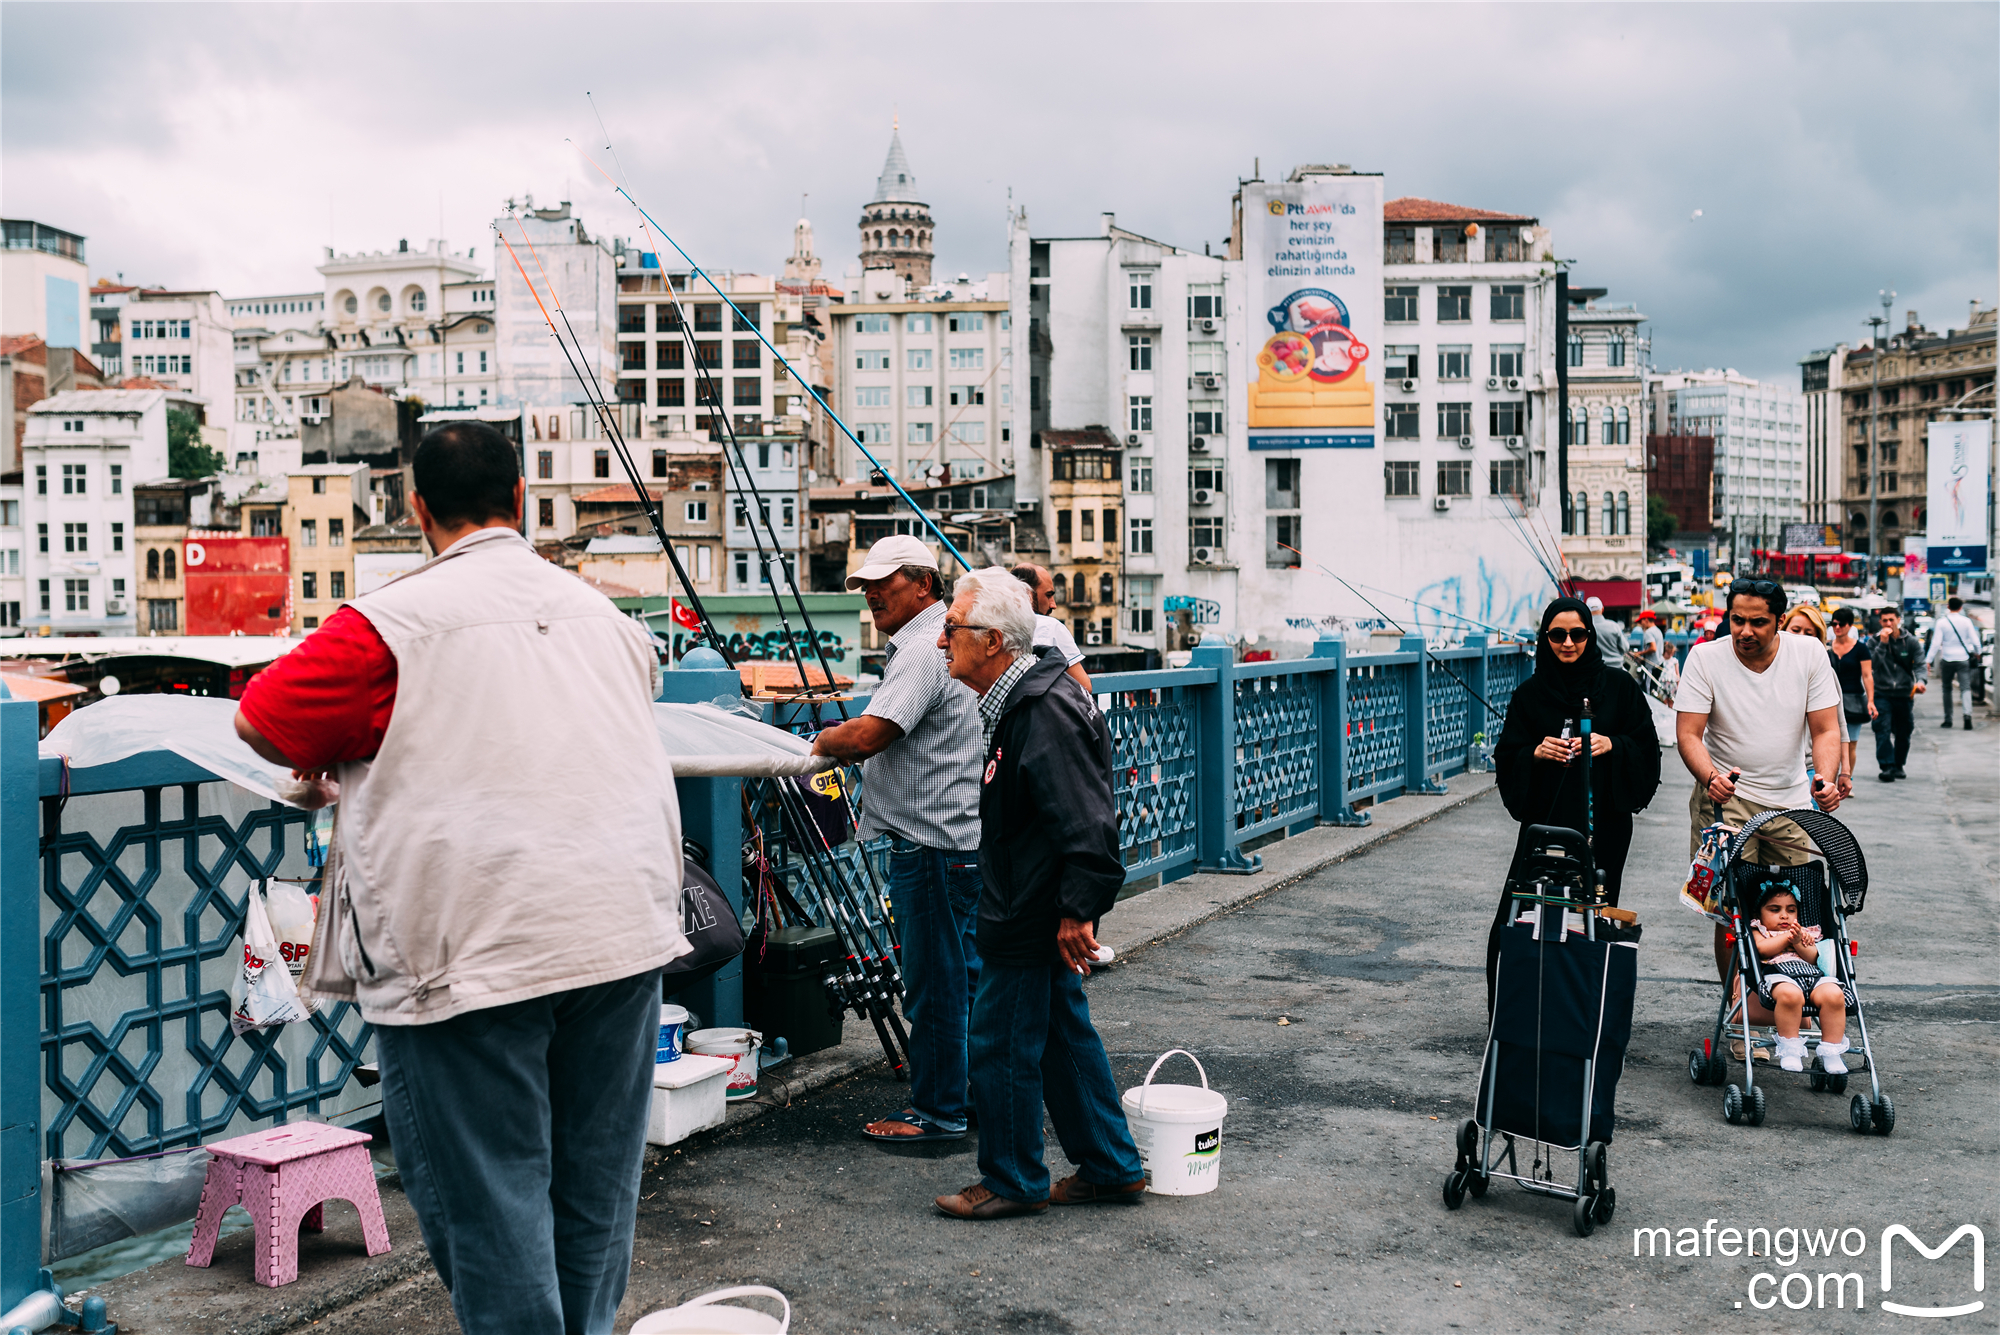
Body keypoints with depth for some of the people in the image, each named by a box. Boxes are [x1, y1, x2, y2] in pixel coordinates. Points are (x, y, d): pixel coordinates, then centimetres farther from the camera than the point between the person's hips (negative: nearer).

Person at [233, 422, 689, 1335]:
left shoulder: (396, 620, -8)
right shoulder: (601, 611, 12)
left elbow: (259, 724, -4)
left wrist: (334, 757, 17)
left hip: (472, 949, -6)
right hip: (624, 929, 6)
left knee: (487, 1196, 5)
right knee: (595, 1184, 17)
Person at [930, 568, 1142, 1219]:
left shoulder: (1046, 710, -22)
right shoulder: (1026, 698, 11)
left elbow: (1087, 823, -26)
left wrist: (1076, 911, -25)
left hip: (1030, 916, -10)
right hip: (1039, 911, 10)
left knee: (1001, 1044, 1)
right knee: (1064, 1034, 17)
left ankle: (1013, 1182, 16)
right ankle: (1112, 1169, 28)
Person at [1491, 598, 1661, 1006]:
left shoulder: (1619, 688, 6)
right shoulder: (1530, 694, 8)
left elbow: (1647, 748, 5)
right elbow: (1506, 759, 7)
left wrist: (1611, 745, -12)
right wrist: (1535, 754, -12)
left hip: (1602, 823, 0)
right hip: (1544, 822, 0)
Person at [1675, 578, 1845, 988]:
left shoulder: (1809, 654, -3)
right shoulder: (1705, 657, -9)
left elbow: (1826, 730, -2)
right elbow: (1688, 733, -11)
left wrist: (1826, 781, -21)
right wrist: (1710, 777, -31)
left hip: (1792, 800, 3)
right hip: (1727, 798, -2)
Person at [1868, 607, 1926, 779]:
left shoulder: (1911, 642, 3)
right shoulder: (1875, 641, 2)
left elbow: (1920, 665, -4)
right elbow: (1872, 664, -12)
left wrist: (1920, 681, -24)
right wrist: (1882, 643, -18)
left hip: (1905, 694, 2)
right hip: (1882, 694, -1)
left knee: (1903, 733, 9)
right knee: (1882, 730, -15)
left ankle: (1898, 766, 23)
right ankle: (1886, 766, -17)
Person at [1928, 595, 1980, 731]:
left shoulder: (1942, 622, -5)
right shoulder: (1966, 621, -3)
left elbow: (1936, 643, -9)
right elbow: (1975, 640, 1)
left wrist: (1929, 660, -5)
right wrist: (1977, 653, 20)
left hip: (1947, 660, 0)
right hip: (1963, 659, 0)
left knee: (1947, 689, 12)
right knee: (1965, 688, -3)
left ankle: (1948, 719, 14)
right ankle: (1967, 714, -25)